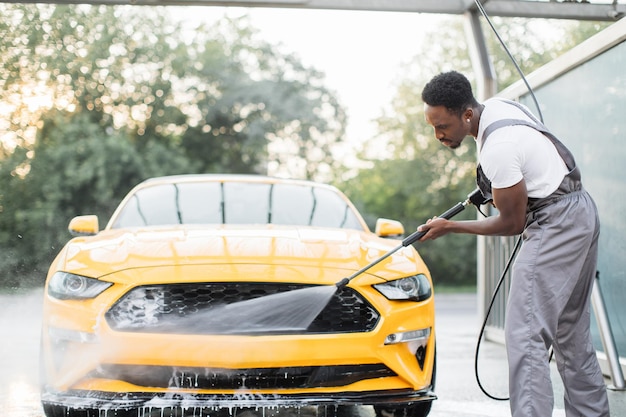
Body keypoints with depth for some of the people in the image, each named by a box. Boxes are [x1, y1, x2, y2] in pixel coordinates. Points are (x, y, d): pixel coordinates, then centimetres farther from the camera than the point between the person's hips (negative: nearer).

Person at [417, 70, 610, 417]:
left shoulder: (497, 148, -24)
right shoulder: (497, 105, 4)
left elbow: (511, 224, -15)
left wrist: (449, 227, -6)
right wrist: (493, 186, 17)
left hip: (557, 224, -11)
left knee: (525, 335, -15)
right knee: (571, 334, 15)